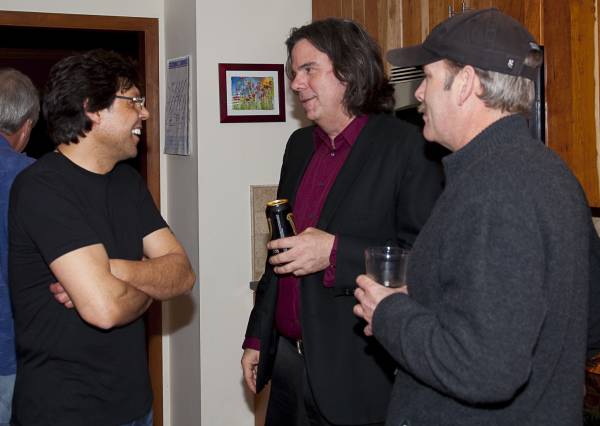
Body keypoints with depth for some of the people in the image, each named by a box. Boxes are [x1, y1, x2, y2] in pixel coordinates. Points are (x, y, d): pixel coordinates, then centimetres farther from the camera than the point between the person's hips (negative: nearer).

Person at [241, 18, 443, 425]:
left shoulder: (407, 146, -12)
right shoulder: (300, 144, 10)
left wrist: (335, 253, -24)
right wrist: (257, 338, 18)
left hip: (354, 374, -6)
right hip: (286, 358, 7)